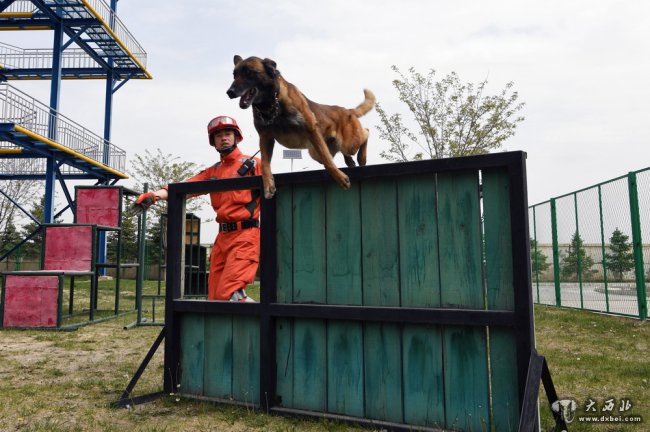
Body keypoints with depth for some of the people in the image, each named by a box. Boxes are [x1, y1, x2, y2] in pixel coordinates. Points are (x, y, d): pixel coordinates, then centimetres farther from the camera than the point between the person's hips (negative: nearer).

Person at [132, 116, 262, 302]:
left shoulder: (253, 164, 4)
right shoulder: (212, 172, 21)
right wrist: (155, 195, -11)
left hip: (246, 234, -6)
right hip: (223, 237, 7)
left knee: (229, 293, -19)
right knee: (214, 297, 7)